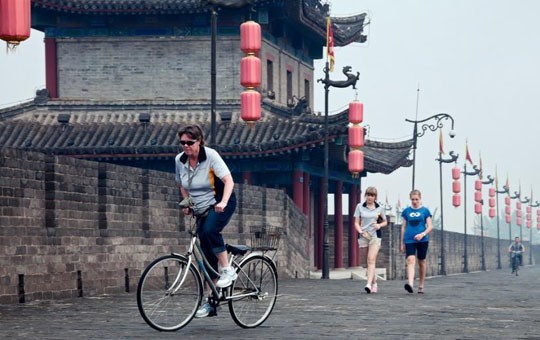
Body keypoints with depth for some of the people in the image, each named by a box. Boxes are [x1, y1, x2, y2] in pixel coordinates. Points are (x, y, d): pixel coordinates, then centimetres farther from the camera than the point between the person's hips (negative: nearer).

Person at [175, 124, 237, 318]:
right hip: (201, 210, 5)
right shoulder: (179, 160, -1)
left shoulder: (210, 155, -16)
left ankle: (228, 270, -19)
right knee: (207, 255, 4)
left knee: (209, 230, -35)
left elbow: (228, 180, -24)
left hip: (220, 204, -5)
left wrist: (223, 202, -38)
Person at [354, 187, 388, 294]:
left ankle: (369, 284, -25)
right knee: (368, 262, 8)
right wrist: (361, 232, -13)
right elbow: (356, 223, 5)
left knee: (371, 260, -16)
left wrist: (379, 225, -5)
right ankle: (374, 282, 26)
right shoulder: (360, 207, 5)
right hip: (363, 237, 2)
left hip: (375, 237, -2)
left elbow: (385, 222, 17)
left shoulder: (379, 208, 6)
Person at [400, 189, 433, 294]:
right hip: (409, 240, 0)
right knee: (410, 260, -17)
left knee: (421, 262, 8)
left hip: (422, 240, 0)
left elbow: (430, 226, 3)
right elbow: (403, 227, 14)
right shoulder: (407, 211, 10)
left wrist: (423, 234, -17)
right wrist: (402, 243, 12)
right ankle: (410, 283, -32)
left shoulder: (425, 210, 5)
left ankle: (421, 286, 21)